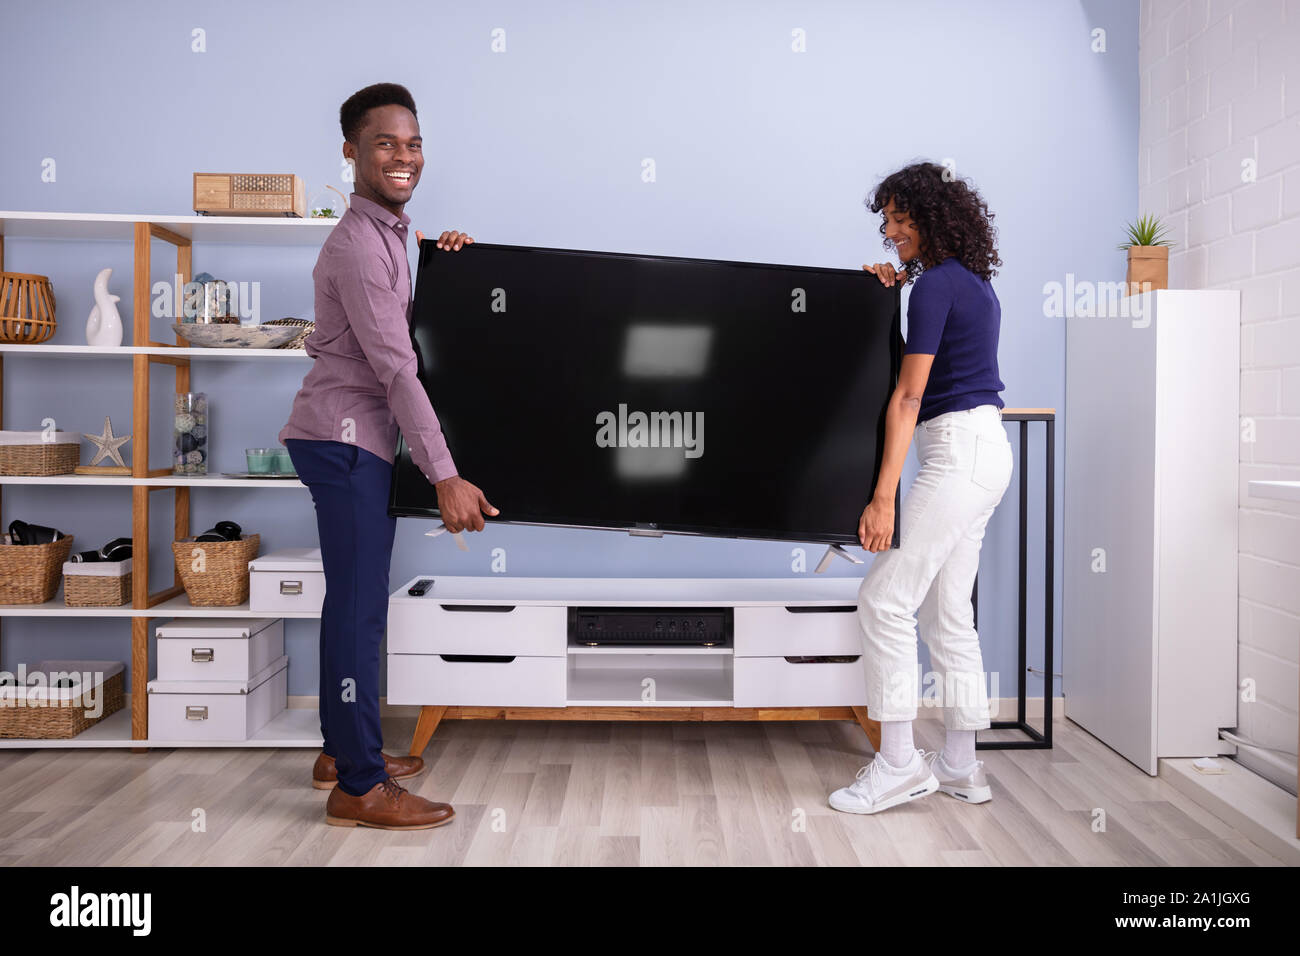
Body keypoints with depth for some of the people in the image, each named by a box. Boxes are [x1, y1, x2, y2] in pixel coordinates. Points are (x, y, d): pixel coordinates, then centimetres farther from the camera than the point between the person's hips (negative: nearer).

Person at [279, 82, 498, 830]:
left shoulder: (388, 231, 18)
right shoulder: (359, 242, -13)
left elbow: (407, 327, 26)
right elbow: (395, 367, -20)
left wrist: (441, 260, 12)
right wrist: (446, 475, -22)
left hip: (359, 440, 10)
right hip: (346, 437, -10)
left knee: (357, 602, 13)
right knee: (360, 606, -9)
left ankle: (343, 751, 25)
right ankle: (359, 788, -4)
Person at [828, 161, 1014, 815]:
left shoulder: (936, 284, -12)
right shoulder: (974, 282, 17)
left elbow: (908, 396, -19)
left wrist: (883, 498, -21)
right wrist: (897, 285, 23)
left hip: (959, 448, -10)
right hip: (983, 448, 10)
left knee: (885, 599, -9)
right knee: (946, 610, 11)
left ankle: (897, 763, -2)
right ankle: (960, 767, 18)